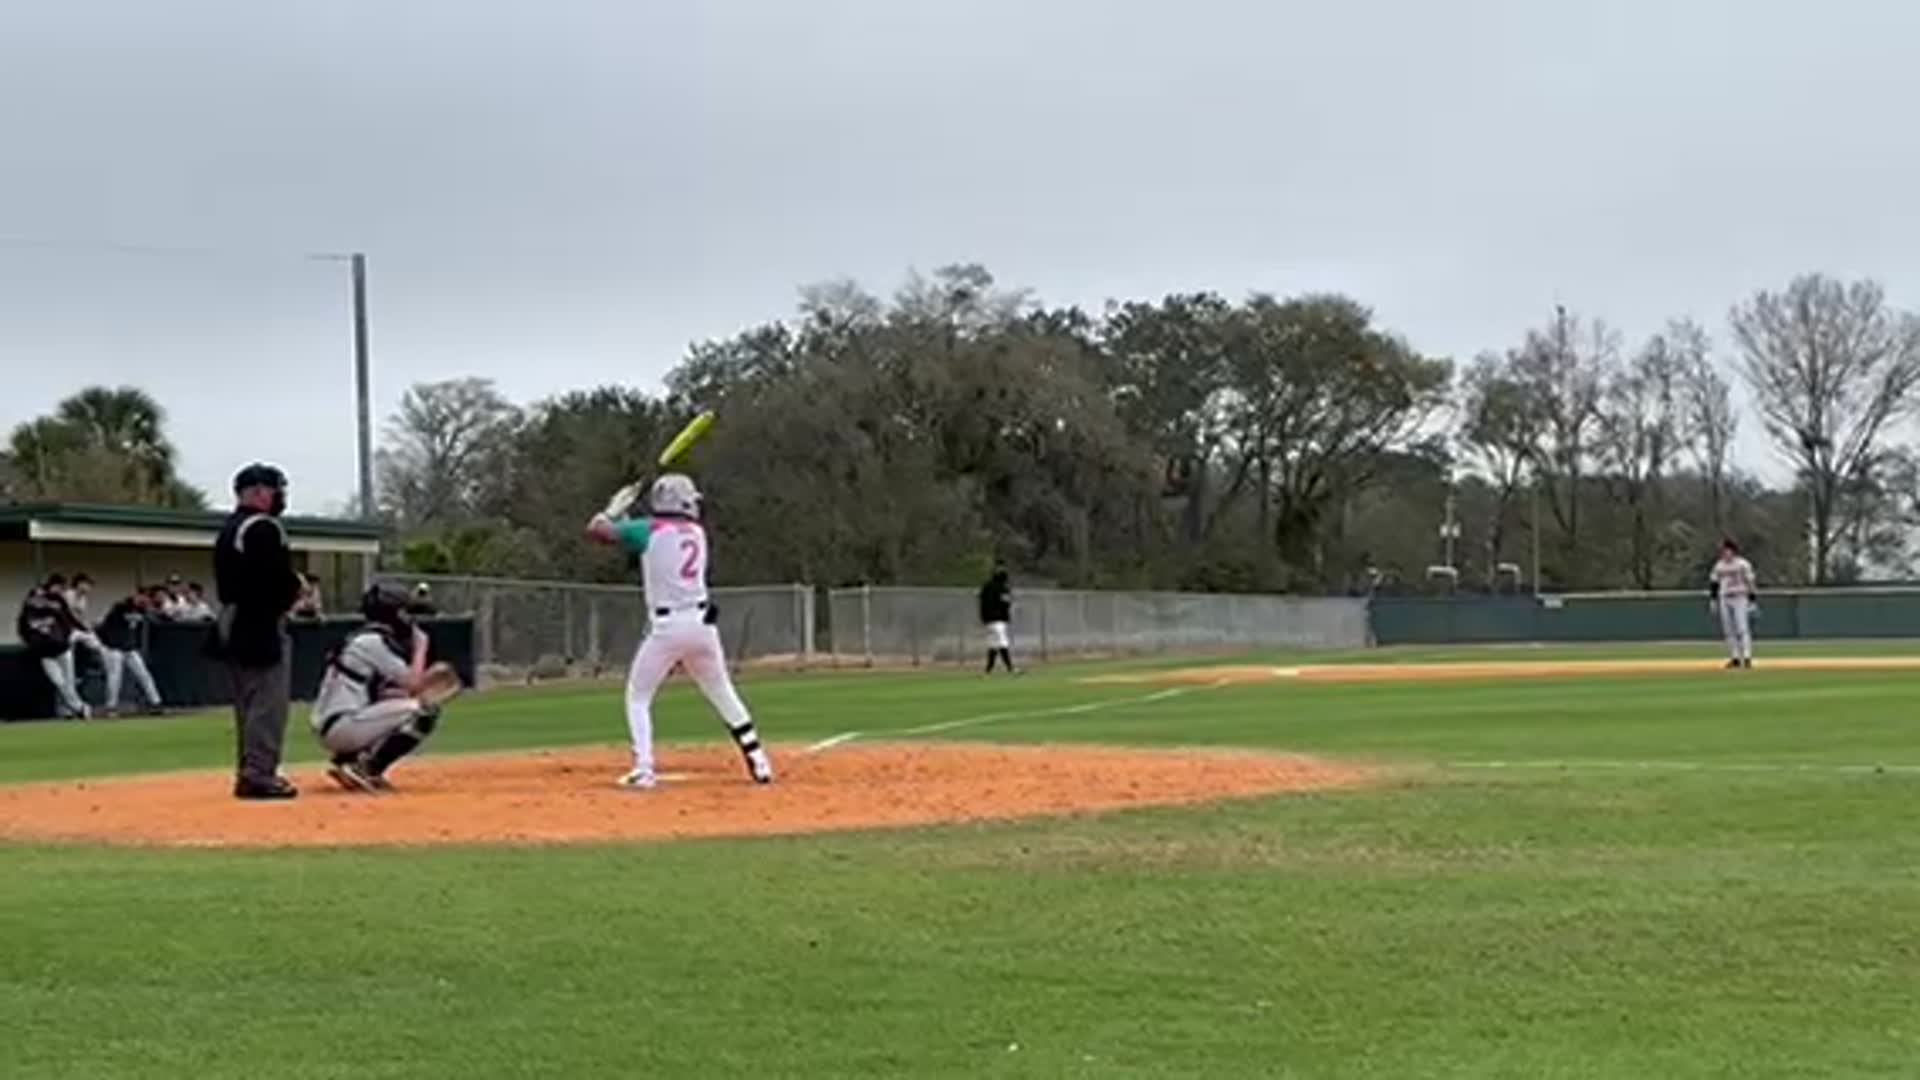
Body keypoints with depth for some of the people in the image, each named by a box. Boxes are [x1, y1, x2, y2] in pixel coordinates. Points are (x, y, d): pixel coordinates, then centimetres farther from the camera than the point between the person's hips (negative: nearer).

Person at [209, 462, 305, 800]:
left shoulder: (227, 530, 17)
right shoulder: (264, 528, -13)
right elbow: (281, 579, -22)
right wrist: (297, 587, 0)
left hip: (231, 624, 10)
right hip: (262, 625, -10)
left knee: (248, 705, 14)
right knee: (268, 705, -7)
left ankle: (248, 773, 17)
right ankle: (259, 775, -10)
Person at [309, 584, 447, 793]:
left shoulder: (362, 638, 19)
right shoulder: (374, 641, -10)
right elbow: (412, 684, -13)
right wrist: (421, 647, 1)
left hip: (329, 728, 10)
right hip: (341, 727, -10)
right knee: (421, 712, -12)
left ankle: (346, 760, 12)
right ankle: (368, 769, -14)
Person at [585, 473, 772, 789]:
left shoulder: (650, 530, -3)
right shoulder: (697, 532, 11)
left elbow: (596, 529, -3)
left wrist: (613, 511, 15)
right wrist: (629, 522, 17)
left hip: (667, 626, -4)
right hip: (702, 622, 4)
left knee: (638, 698, 8)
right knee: (724, 695, 17)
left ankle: (643, 769, -6)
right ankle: (758, 762, 13)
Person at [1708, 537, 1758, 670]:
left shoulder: (1743, 565, -5)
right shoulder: (1719, 566, 11)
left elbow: (1750, 583, -6)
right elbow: (1713, 583, 15)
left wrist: (1753, 601, -11)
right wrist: (1712, 599, 8)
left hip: (1740, 599, -6)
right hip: (1724, 600, 6)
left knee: (1743, 628, -12)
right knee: (1728, 630, 4)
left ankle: (1747, 657, -13)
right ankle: (1735, 657, 8)